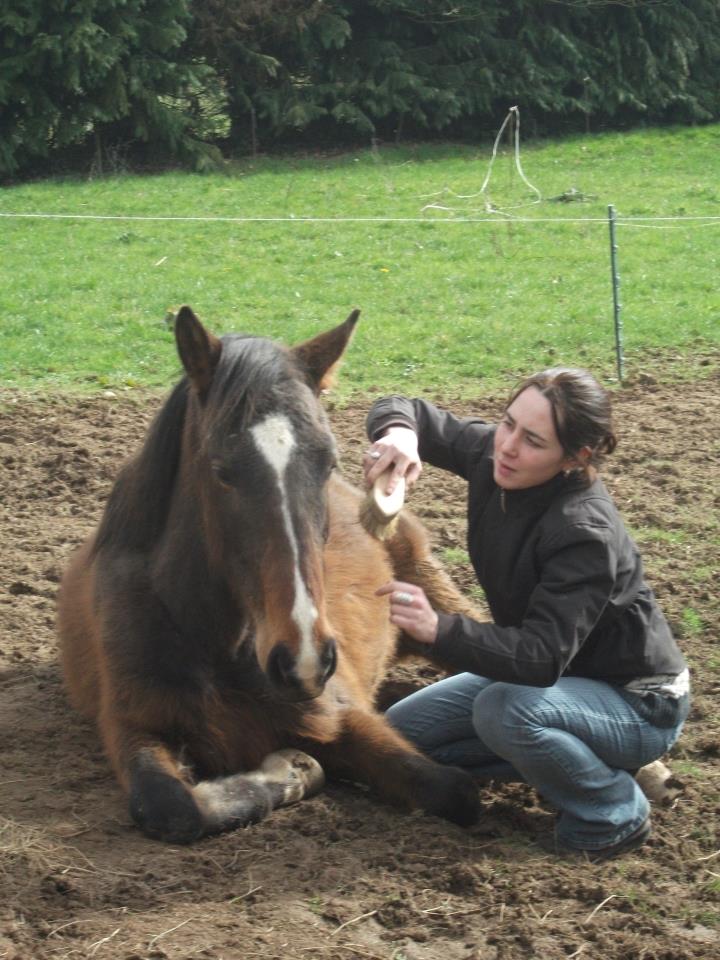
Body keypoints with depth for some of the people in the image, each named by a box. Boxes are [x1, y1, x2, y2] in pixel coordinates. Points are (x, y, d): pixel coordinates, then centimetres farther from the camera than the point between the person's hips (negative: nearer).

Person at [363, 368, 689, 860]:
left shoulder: (586, 533, -34)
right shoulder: (491, 455, -13)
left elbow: (543, 657, -40)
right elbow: (406, 412, -1)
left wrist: (438, 630, -54)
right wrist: (399, 431, -27)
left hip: (638, 706, -8)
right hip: (554, 673, 8)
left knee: (504, 710, -36)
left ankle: (617, 815, -10)